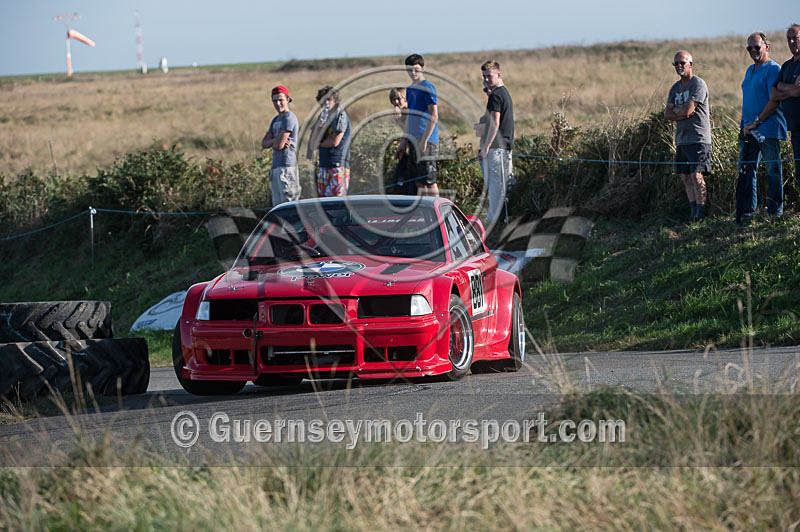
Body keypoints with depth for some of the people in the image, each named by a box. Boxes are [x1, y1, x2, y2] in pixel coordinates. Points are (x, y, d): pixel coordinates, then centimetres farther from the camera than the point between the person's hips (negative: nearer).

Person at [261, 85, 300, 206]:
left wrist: (271, 142, 6)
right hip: (276, 166, 9)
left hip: (286, 166, -9)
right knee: (277, 205, 11)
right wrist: (275, 141, -7)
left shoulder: (289, 118, -10)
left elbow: (279, 145, -16)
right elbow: (264, 144, 13)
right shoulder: (276, 120, 19)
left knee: (288, 202, -12)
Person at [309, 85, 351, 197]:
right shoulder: (323, 117, 17)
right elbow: (313, 143, 10)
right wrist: (318, 125, -6)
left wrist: (319, 143, 6)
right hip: (323, 166, 8)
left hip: (338, 166, -8)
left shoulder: (340, 116, -5)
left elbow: (335, 142, -12)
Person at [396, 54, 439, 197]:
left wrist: (424, 141, -18)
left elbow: (434, 116, -14)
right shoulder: (410, 90, 16)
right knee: (419, 182, 10)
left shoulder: (427, 87, -9)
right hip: (414, 141, 8)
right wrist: (404, 142, 20)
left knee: (429, 181, -7)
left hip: (427, 141, -8)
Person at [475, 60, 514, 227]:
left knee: (495, 183, -9)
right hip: (507, 144, 10)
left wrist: (486, 147, -19)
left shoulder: (495, 96, -13)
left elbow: (495, 124, -20)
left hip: (496, 146, -10)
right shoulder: (505, 93, 18)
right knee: (502, 183, 11)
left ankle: (492, 221, -9)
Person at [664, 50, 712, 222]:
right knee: (686, 177, 5)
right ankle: (693, 212, 8)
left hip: (698, 138, -7)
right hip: (681, 140, 8)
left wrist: (675, 111, 4)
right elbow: (667, 114, 9)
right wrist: (683, 113, -8)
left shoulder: (698, 84, -7)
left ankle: (701, 213, -8)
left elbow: (687, 110, -15)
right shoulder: (676, 87, 17)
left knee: (696, 176, -12)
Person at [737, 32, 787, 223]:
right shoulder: (750, 70, 19)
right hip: (749, 129, 8)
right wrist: (745, 124, 12)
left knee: (773, 171, -3)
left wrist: (756, 122, -15)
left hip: (768, 128, -8)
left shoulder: (773, 69, -6)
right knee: (745, 171, 4)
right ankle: (746, 212, 5)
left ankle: (775, 212, 1)